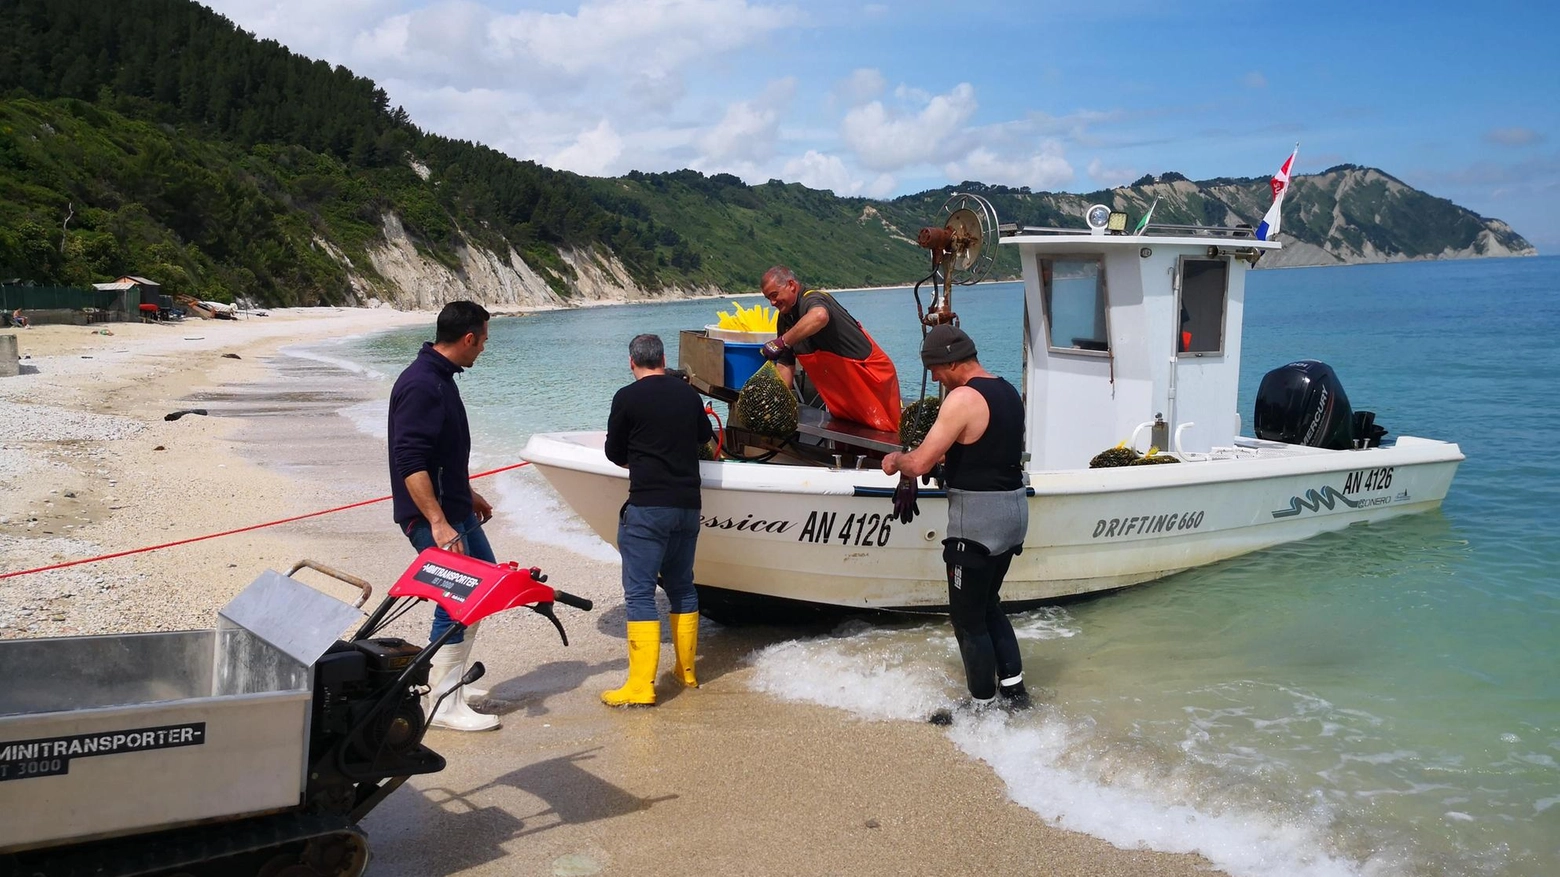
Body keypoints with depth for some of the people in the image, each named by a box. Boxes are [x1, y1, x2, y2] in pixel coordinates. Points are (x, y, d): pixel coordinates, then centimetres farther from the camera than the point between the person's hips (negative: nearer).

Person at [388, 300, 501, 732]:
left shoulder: (440, 378, 11)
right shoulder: (421, 386, -21)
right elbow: (410, 463, -26)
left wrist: (469, 495, 29)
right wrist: (438, 523, -30)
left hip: (455, 509, 11)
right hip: (432, 516, -11)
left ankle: (446, 681, 28)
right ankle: (444, 705, 6)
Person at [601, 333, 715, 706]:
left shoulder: (628, 398, -7)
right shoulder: (689, 393, 8)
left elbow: (614, 453, 2)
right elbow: (705, 436, 26)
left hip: (647, 507, -6)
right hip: (688, 505, 6)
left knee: (640, 593, -4)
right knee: (682, 587, 18)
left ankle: (641, 685, -7)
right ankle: (687, 671, 27)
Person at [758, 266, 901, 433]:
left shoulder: (811, 300, -21)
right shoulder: (785, 319, 8)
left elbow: (819, 316, -49)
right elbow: (785, 365, 9)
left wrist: (782, 342, -46)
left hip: (872, 378, -9)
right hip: (843, 391, 9)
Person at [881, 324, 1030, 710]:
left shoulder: (963, 398, -19)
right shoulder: (1009, 392, 10)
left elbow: (920, 463, -20)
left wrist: (896, 460, 0)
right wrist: (946, 454, 19)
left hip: (978, 519, -9)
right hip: (1014, 509, 9)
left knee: (968, 618, 5)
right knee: (988, 605, 23)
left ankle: (985, 705, 14)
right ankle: (1013, 687, 26)